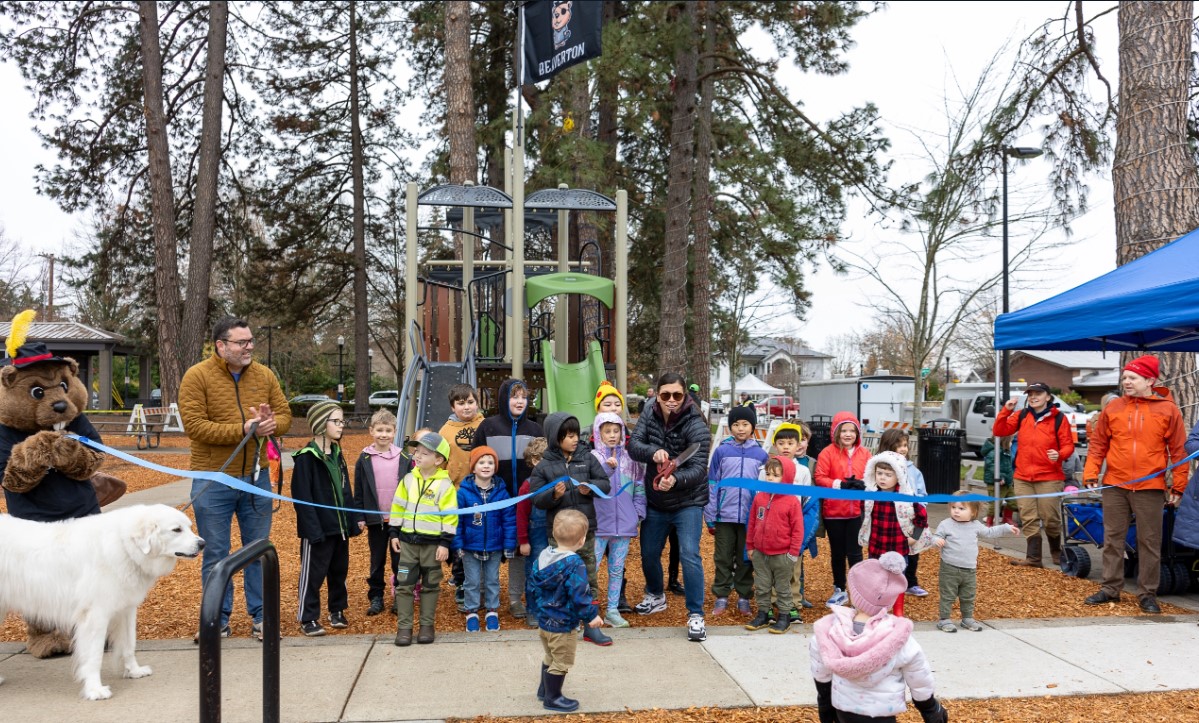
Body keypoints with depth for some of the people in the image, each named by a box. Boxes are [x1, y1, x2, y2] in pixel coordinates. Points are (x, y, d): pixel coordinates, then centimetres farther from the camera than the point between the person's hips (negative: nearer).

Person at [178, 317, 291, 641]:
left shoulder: (264, 375, 5)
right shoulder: (197, 377, -8)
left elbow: (285, 415, 7)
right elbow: (194, 426, -16)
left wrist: (272, 424, -16)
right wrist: (242, 430, -22)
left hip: (257, 477, 3)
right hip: (213, 481, -3)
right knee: (215, 555, 7)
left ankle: (260, 616, 22)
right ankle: (219, 620, 20)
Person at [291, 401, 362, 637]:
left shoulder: (337, 454, 11)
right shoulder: (306, 457, -13)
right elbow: (302, 496, -16)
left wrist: (356, 518, 11)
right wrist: (312, 529, -20)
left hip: (340, 526, 8)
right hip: (318, 529, -8)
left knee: (339, 571, 16)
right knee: (313, 574, 2)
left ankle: (337, 611, 31)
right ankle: (308, 619, 13)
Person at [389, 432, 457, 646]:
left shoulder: (445, 485, -10)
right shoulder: (408, 479, 3)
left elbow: (450, 516, -10)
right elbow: (398, 507, 9)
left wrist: (445, 543, -13)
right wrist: (394, 533, 6)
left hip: (432, 543, -3)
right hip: (408, 541, 3)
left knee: (430, 586, 9)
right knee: (404, 584, 3)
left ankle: (427, 625, 20)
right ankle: (403, 626, 12)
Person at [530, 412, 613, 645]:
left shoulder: (587, 459, 6)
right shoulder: (544, 467, -3)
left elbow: (605, 483, 6)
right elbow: (537, 499, -4)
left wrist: (591, 486, -14)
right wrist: (553, 495, -22)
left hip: (586, 530, 3)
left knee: (590, 579, 9)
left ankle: (591, 626, 19)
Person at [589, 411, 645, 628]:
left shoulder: (630, 459, 7)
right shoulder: (592, 457, -4)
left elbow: (639, 487, 10)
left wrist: (638, 512, 3)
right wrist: (607, 468, -24)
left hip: (624, 523, 4)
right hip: (598, 523, -3)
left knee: (617, 569, 11)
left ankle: (612, 611, 21)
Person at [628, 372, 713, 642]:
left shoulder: (696, 426, -22)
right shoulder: (650, 415, -7)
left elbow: (699, 467, -29)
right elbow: (633, 445, -15)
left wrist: (676, 479, -49)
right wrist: (653, 452, -37)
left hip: (688, 501, -5)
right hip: (655, 500, 5)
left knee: (689, 554, -17)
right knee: (648, 553, 17)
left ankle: (695, 615, -5)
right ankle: (656, 596, 44)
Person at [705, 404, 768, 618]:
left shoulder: (761, 454, 2)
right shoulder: (721, 451, 0)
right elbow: (712, 485, 0)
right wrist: (710, 517, -2)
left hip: (750, 517, 1)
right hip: (725, 515, 0)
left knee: (746, 559, 10)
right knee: (723, 559, 7)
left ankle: (744, 598, 21)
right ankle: (721, 598, 17)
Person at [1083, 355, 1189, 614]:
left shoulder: (1168, 410, 0)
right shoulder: (1113, 408, 5)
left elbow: (1178, 450, 1)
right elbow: (1098, 444, 7)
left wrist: (1178, 486, -1)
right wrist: (1091, 474, -2)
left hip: (1150, 488, -2)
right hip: (1114, 486, 2)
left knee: (1150, 542, 5)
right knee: (1113, 538, 8)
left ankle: (1147, 594, 14)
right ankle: (1110, 589, 17)